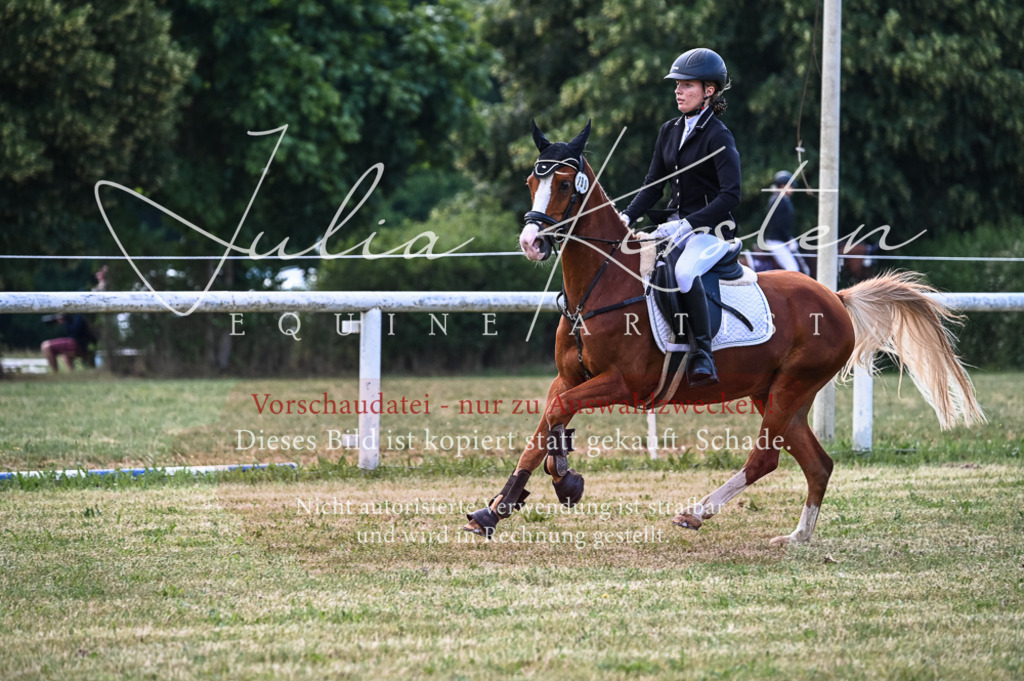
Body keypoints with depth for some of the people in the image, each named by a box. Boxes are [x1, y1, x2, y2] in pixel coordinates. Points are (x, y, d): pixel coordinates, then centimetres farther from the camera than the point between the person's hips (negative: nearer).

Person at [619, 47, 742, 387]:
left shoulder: (718, 137, -12)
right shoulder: (670, 131, 11)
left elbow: (730, 196, -20)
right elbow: (653, 185, 14)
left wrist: (688, 224, -26)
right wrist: (627, 216, -2)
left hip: (711, 230, -8)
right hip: (677, 227, 8)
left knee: (684, 271, -36)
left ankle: (702, 353, -29)